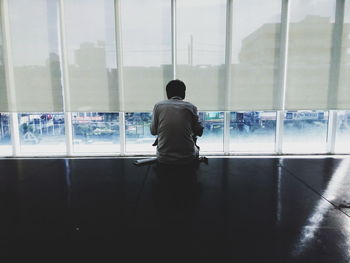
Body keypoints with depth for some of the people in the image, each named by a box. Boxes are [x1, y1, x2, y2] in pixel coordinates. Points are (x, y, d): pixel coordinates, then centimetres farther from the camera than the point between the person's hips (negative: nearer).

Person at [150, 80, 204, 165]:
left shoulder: (158, 106, -2)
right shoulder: (191, 107, -3)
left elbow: (153, 131, 5)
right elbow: (199, 132, 3)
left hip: (163, 159, 1)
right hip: (187, 158, -1)